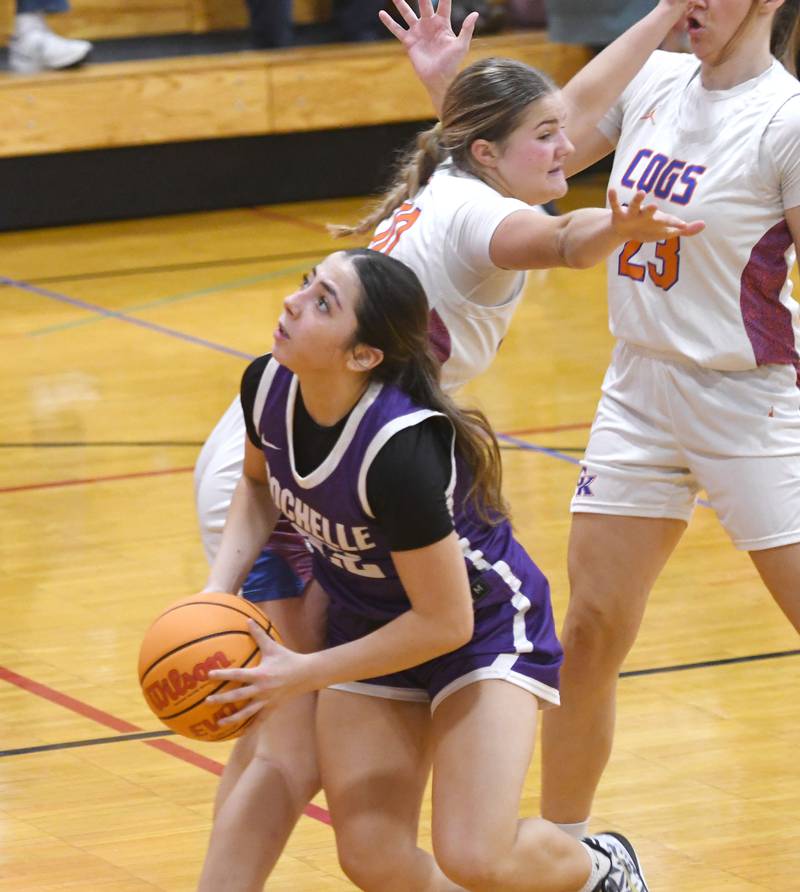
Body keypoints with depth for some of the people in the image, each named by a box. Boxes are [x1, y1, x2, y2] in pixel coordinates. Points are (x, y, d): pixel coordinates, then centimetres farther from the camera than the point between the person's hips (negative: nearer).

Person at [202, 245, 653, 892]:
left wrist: (304, 674, -22)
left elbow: (446, 622, -27)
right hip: (369, 620, 6)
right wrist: (218, 592, -7)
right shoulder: (267, 385, -16)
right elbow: (260, 483, 9)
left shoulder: (399, 450, -36)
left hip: (485, 627, -6)